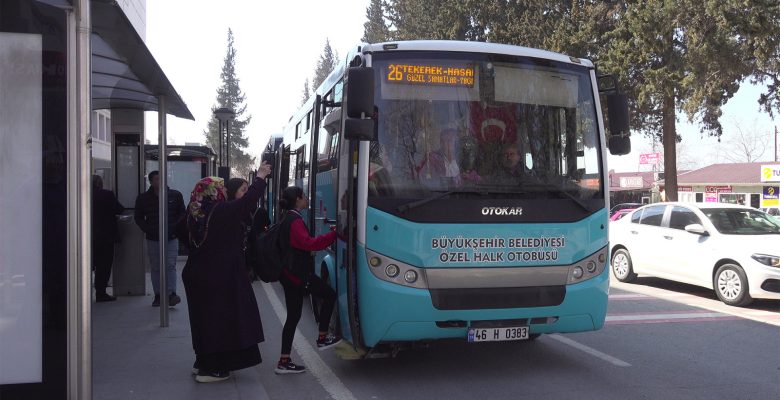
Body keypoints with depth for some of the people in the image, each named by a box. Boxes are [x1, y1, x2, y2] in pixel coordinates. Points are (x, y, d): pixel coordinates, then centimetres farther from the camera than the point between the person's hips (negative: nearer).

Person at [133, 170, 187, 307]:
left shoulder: (175, 195, 2)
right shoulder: (143, 198, 4)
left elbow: (183, 214, 10)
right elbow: (139, 218, 11)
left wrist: (174, 228, -5)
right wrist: (148, 230, -3)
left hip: (171, 238, -1)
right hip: (152, 239, 1)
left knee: (170, 265, -10)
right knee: (155, 268, 6)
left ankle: (171, 293, -12)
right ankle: (158, 295, 13)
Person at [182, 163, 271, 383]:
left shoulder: (194, 213, 3)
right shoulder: (222, 212, -19)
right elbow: (248, 201, -12)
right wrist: (260, 178, 2)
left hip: (197, 275, 8)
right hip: (221, 277, -8)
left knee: (204, 317, 18)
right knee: (220, 319, 2)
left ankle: (202, 362, 29)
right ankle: (211, 369, 6)